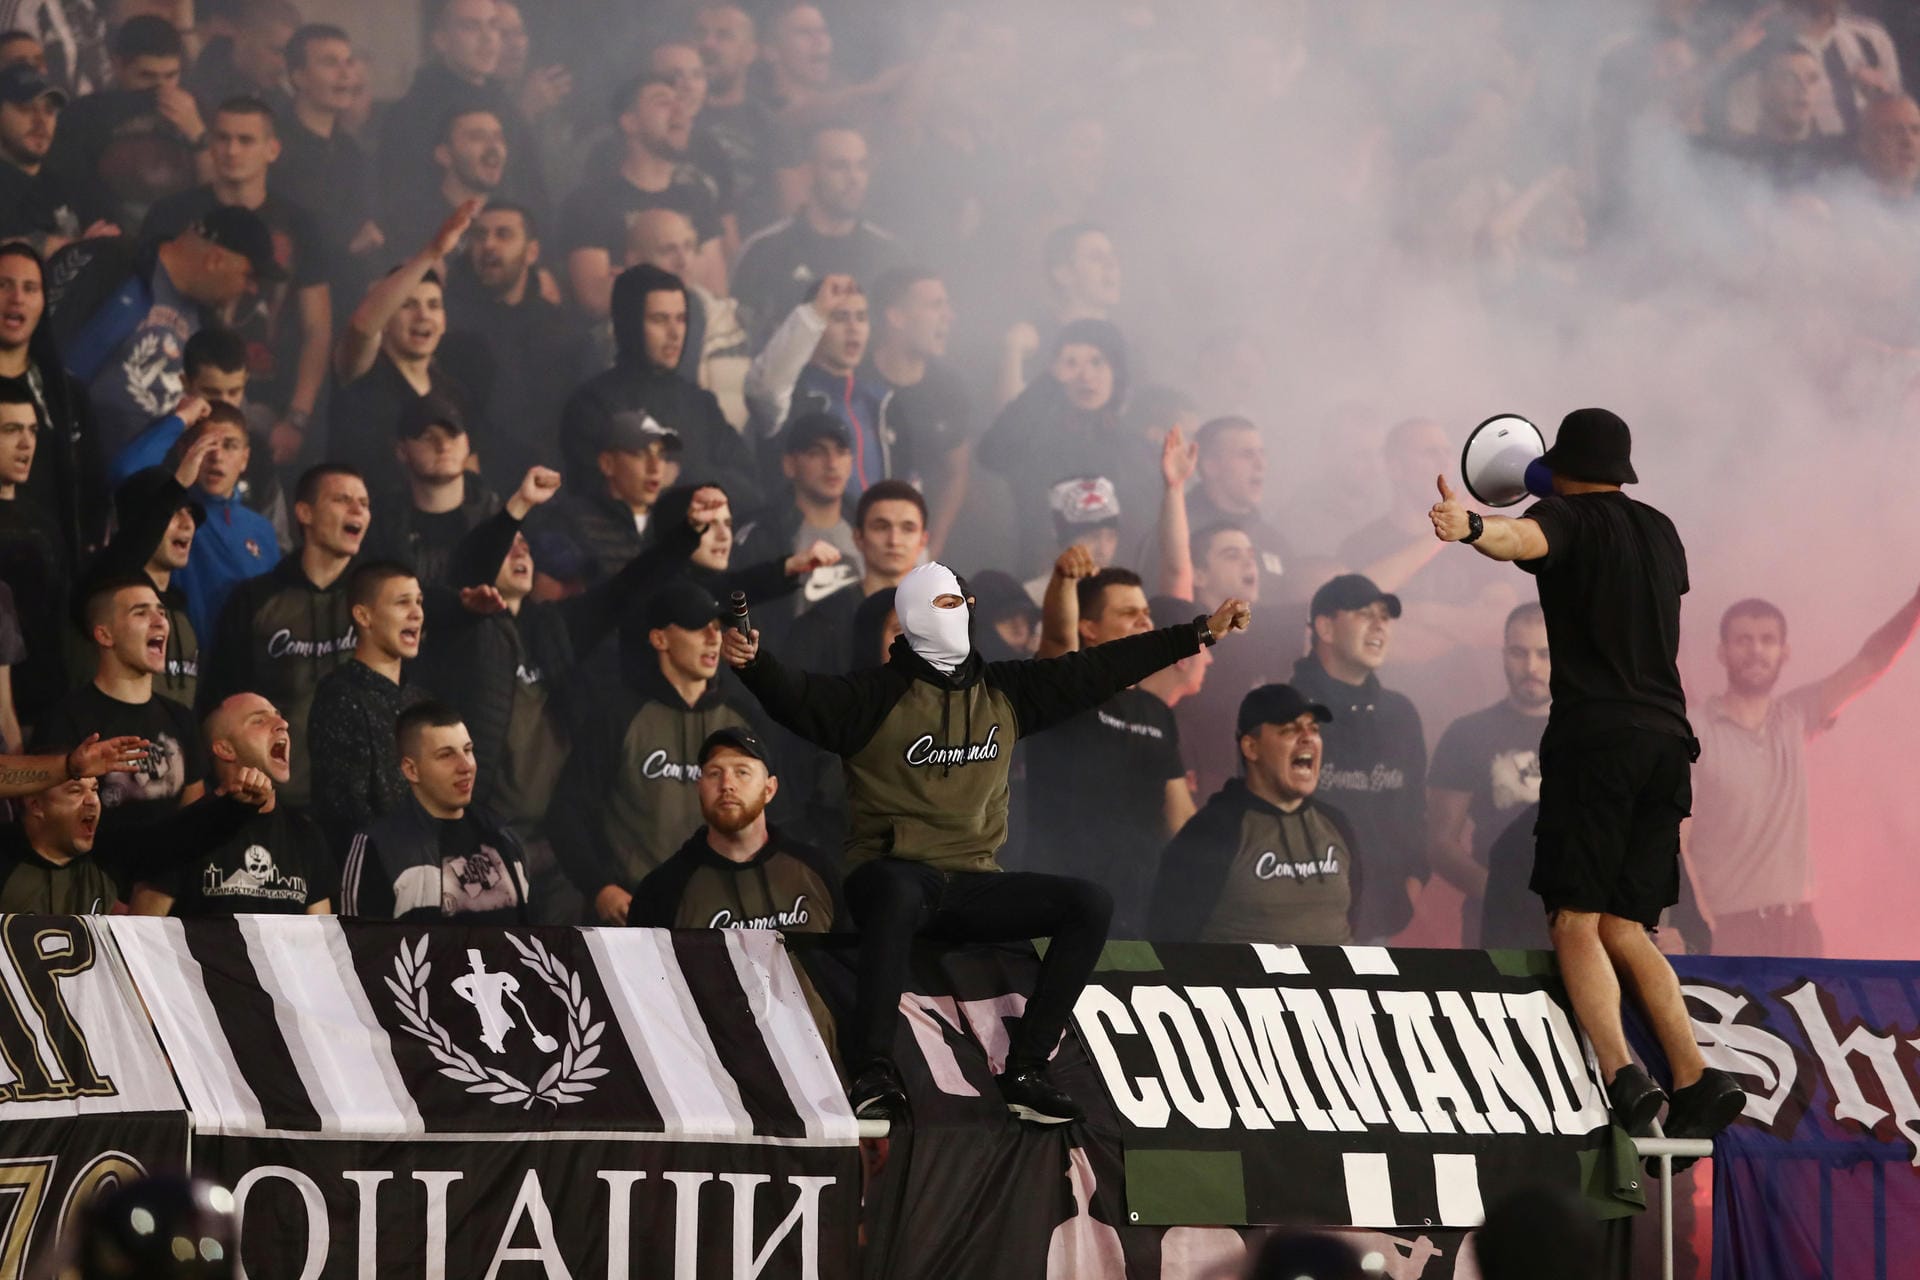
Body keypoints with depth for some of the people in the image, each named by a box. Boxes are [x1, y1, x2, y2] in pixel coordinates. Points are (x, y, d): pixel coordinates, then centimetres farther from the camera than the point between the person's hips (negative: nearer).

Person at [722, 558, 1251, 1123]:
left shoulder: (1005, 692, 13)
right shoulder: (878, 695, -3)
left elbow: (1098, 669, 16)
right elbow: (802, 700, -20)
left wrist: (1201, 632, 17)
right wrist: (754, 664, -42)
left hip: (973, 883, 6)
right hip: (893, 871, -6)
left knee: (1090, 903, -12)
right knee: (900, 893, -42)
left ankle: (1025, 1070, -16)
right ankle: (871, 1070, -39)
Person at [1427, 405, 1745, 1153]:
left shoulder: (1570, 518, 1)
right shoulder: (1659, 532, 20)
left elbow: (1525, 538, -24)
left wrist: (1473, 527, -47)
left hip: (1595, 734, -6)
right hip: (1666, 738, 6)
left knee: (1576, 921, -9)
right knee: (1623, 925, 12)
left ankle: (1622, 1076, -28)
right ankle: (1695, 1081, -1)